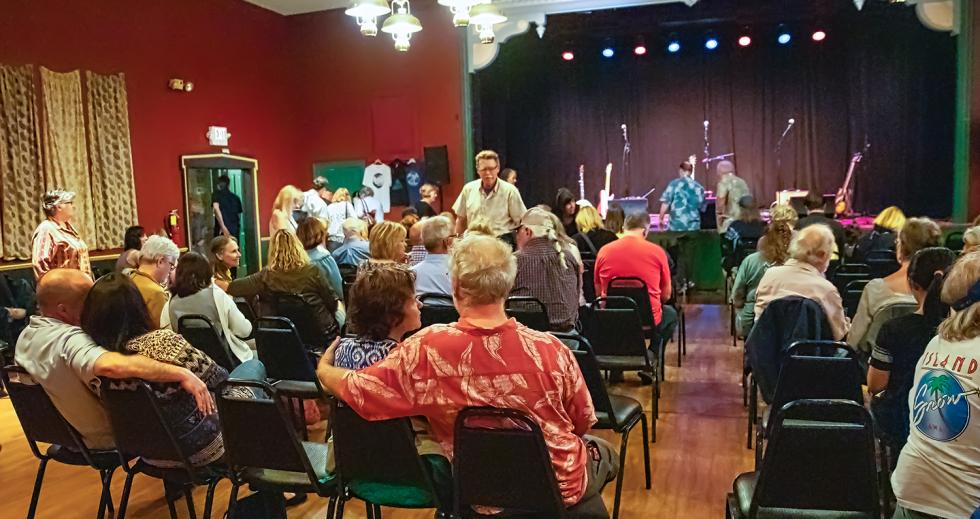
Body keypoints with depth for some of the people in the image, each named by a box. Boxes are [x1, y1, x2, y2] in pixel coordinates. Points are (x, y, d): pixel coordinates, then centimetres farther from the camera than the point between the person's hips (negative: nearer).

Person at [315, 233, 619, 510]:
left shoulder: (426, 350, -25)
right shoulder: (550, 350, -26)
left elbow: (353, 388, -12)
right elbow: (583, 423, -9)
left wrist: (323, 368, 10)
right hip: (562, 485, -1)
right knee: (604, 453, 31)